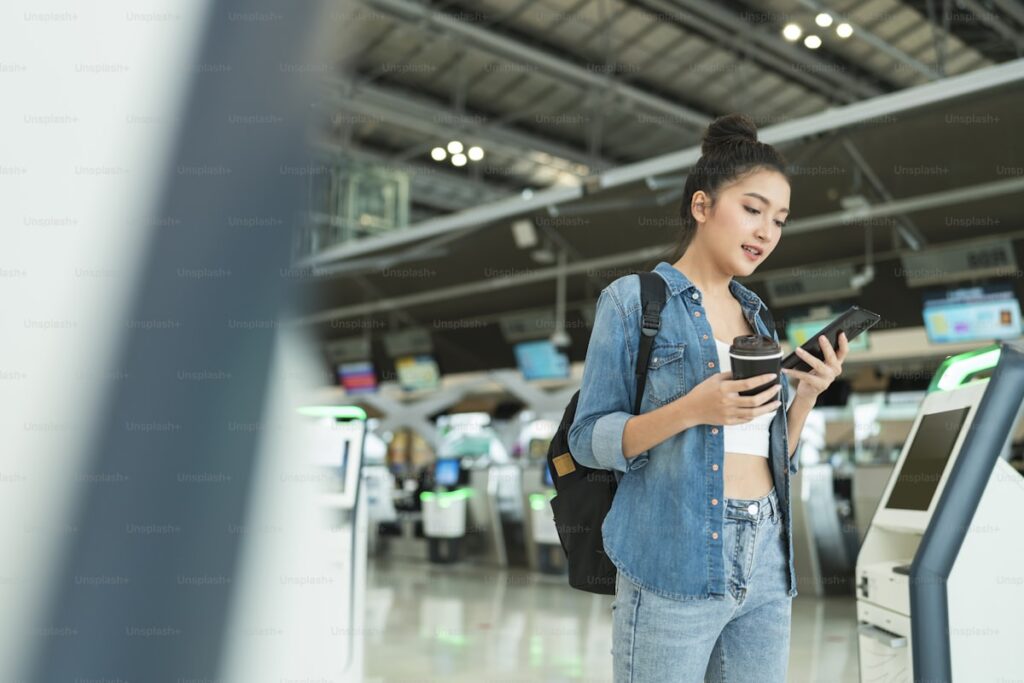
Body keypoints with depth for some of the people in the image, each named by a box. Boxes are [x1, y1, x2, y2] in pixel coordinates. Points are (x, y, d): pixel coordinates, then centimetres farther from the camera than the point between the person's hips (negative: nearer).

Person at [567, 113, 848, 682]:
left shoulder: (755, 316, 15)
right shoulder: (633, 300, -2)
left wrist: (808, 393, -1)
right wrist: (692, 409, -20)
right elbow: (589, 439, -7)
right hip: (675, 561, -6)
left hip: (768, 564, 6)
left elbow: (774, 456, 16)